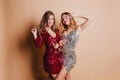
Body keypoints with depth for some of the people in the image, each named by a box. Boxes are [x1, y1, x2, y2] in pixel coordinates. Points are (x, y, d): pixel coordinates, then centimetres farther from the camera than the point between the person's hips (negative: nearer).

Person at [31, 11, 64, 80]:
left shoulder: (55, 30, 8)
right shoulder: (42, 32, -10)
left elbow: (60, 40, 17)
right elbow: (38, 45, -17)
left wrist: (58, 44, -4)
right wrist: (35, 35, -30)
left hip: (59, 56, 6)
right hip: (50, 57, -6)